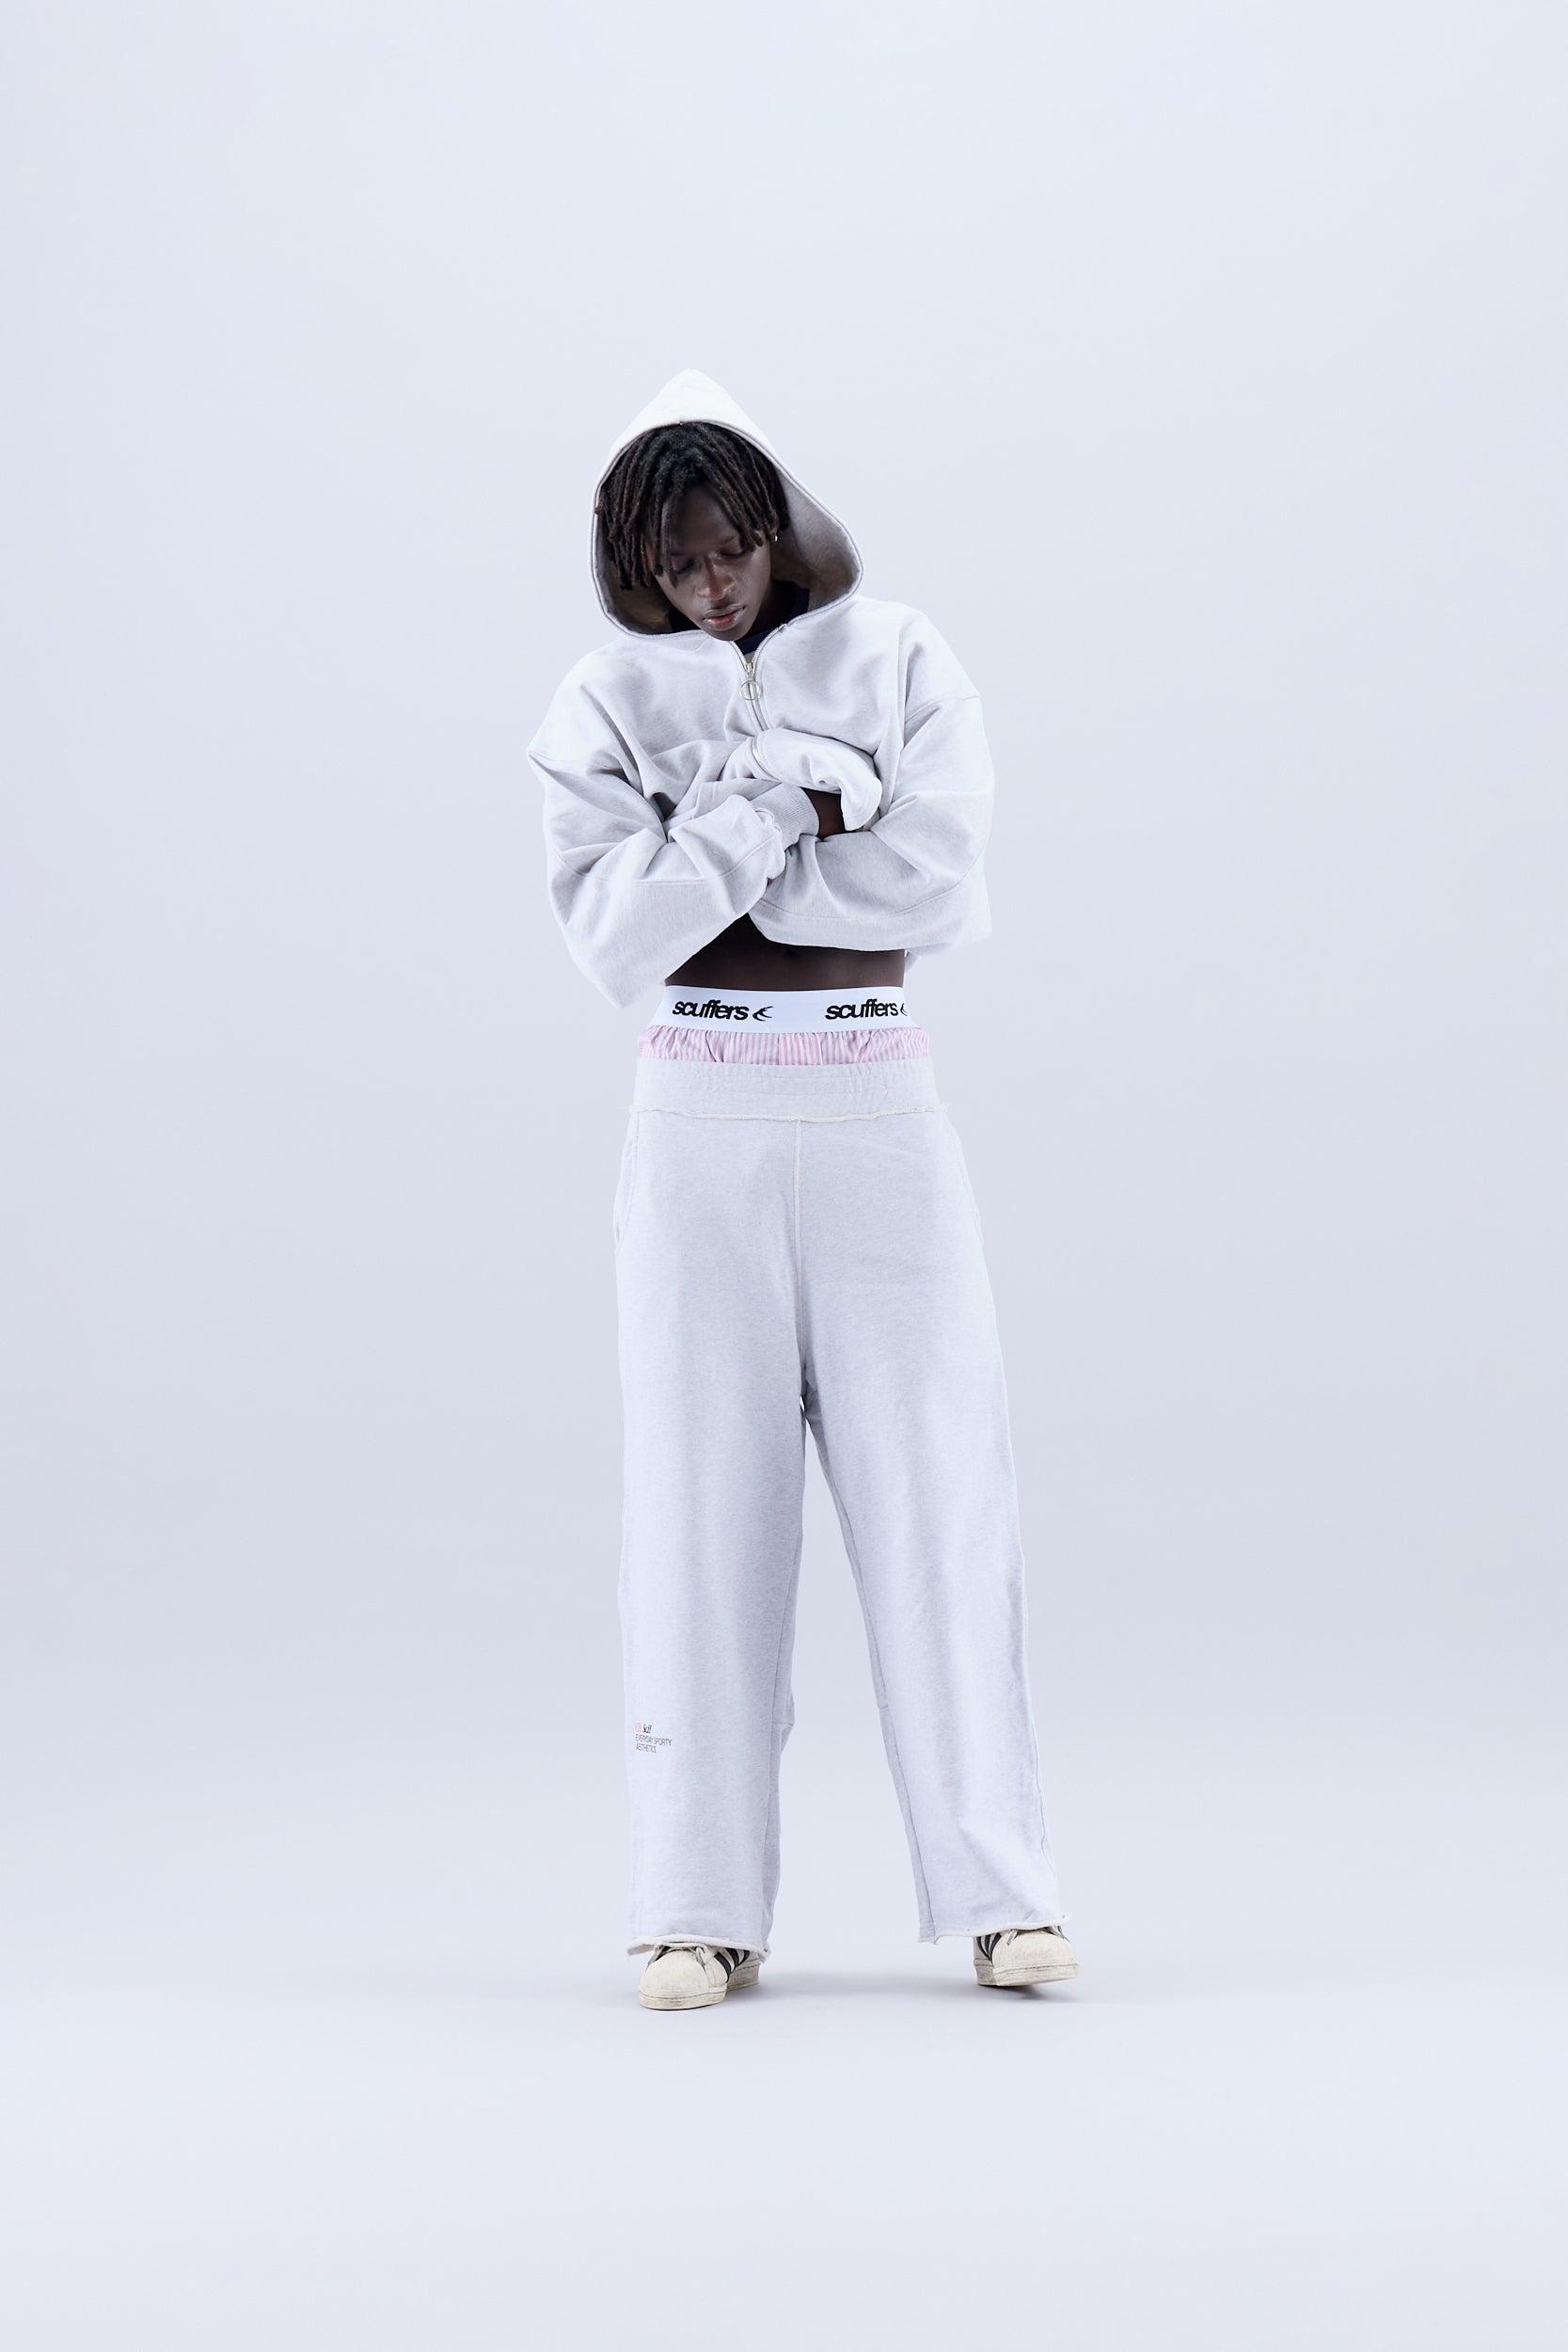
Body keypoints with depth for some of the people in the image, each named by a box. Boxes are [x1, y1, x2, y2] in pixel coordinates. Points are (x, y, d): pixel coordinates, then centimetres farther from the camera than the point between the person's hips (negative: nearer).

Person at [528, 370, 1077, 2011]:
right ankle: (705, 1906, 6)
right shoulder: (607, 704, 4)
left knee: (935, 1477, -1)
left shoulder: (894, 660, 4)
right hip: (702, 1116, 0)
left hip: (876, 1103, 0)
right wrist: (793, 801, -15)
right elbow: (615, 939, -9)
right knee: (702, 1496, 0)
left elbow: (942, 890, -8)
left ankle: (1000, 1888, 5)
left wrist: (717, 843, -8)